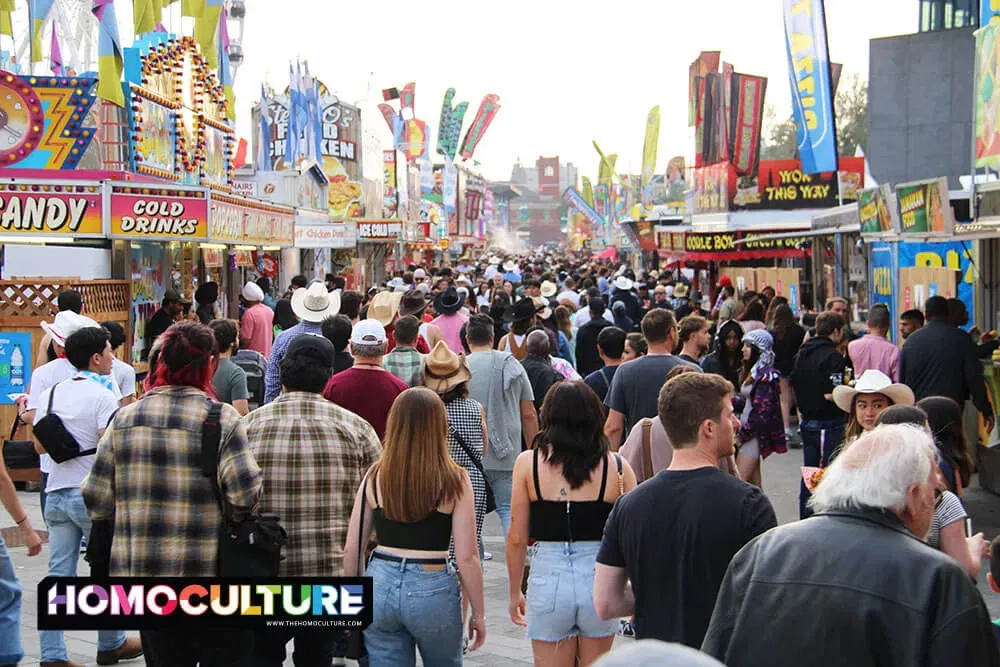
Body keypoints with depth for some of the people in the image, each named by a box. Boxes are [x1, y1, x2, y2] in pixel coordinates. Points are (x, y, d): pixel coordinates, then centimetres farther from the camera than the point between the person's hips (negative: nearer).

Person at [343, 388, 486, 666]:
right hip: (432, 588, -2)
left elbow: (351, 549, 3)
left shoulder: (375, 476, -1)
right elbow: (466, 557, -9)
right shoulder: (454, 480, -9)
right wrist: (479, 614, 2)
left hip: (380, 584, 2)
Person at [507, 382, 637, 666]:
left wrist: (514, 593, 12)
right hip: (599, 577, 1)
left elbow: (516, 538, -1)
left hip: (548, 579, -1)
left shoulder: (528, 463, -4)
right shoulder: (617, 467, -4)